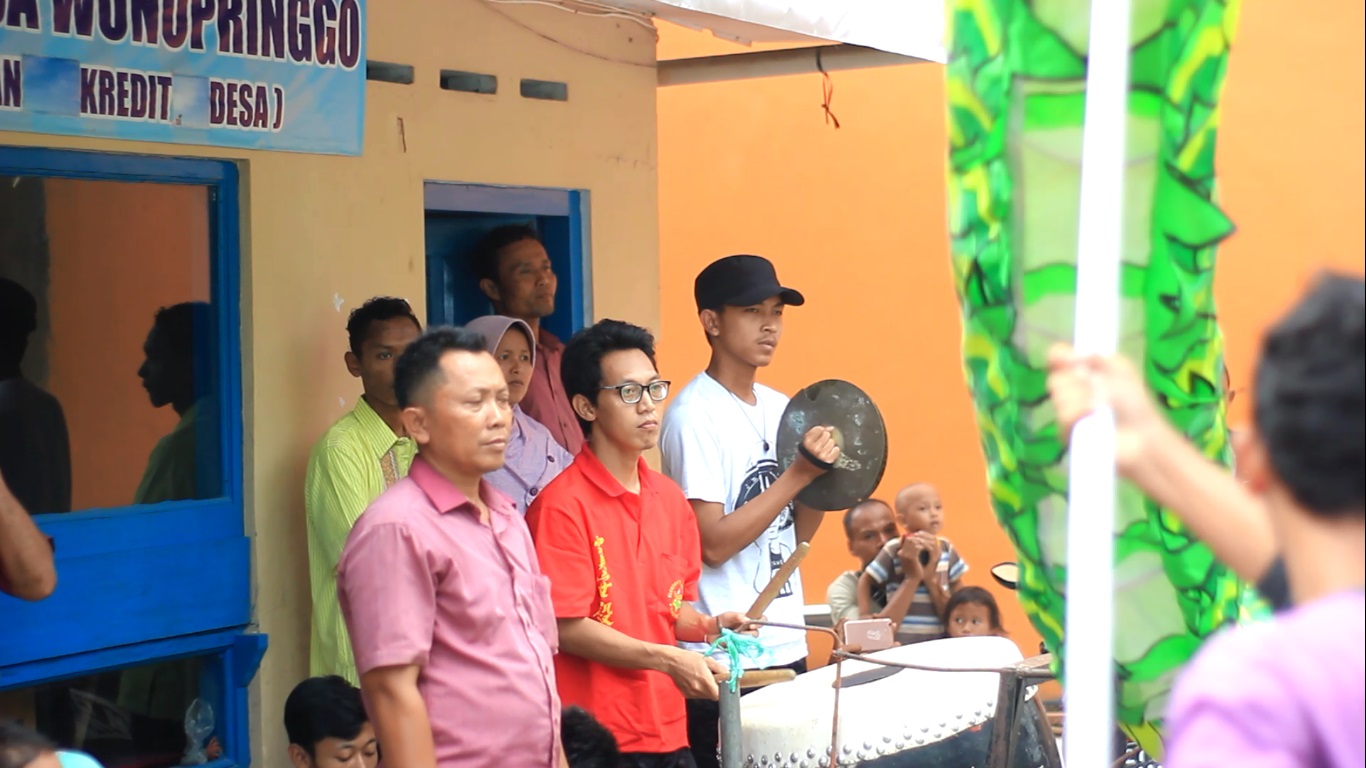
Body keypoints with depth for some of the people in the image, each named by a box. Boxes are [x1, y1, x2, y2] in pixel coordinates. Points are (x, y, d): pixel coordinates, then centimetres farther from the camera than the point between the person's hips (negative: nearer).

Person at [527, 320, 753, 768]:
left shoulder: (671, 499, 9)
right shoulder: (563, 505, -13)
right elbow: (566, 627, -14)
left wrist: (708, 627, -1)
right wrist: (667, 659, -17)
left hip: (669, 731, 7)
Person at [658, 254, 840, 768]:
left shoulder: (780, 408, 10)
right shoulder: (694, 416, -13)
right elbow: (713, 544, -18)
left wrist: (823, 473, -4)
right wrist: (798, 473, -18)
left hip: (786, 645, 7)